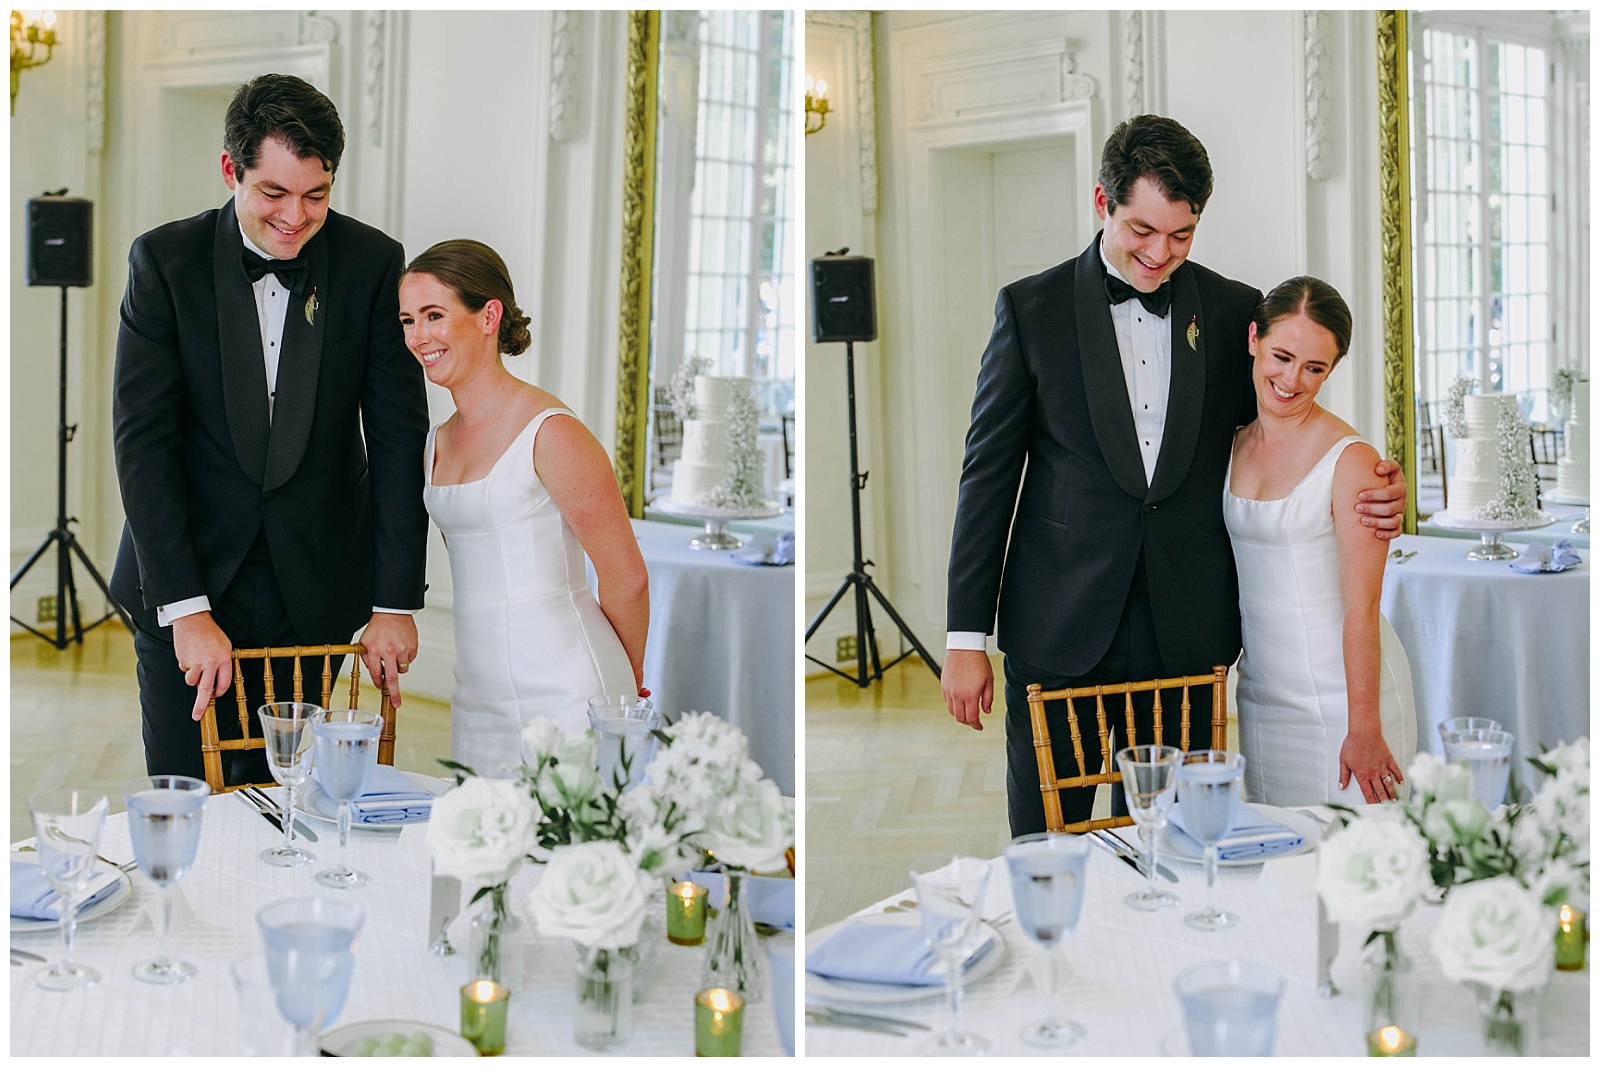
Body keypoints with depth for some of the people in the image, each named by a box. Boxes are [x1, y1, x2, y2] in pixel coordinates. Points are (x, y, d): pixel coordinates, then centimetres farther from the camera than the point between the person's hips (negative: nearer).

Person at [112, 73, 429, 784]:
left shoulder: (372, 264, -5)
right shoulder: (165, 260, -7)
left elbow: (398, 435, -4)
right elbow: (142, 439, -10)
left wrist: (395, 602, -8)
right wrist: (186, 609, -18)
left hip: (312, 589, 1)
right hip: (182, 584, 0)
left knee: (265, 795, 5)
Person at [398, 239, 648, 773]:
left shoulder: (550, 432, -13)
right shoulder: (437, 441, 11)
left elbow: (626, 578, -9)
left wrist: (626, 683, 5)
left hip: (563, 697, -7)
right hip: (477, 699, 7)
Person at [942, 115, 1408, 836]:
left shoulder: (1236, 311, 6)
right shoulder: (1031, 308, 1)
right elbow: (989, 473, 1)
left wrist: (1371, 500, -5)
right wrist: (967, 637, -2)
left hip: (1186, 634, 2)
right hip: (1060, 634, -1)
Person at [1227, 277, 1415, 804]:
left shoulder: (1350, 459, -14)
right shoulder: (1232, 444, 5)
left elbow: (1361, 608, -15)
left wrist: (1363, 729, -16)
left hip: (1343, 695, -6)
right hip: (1261, 692, 6)